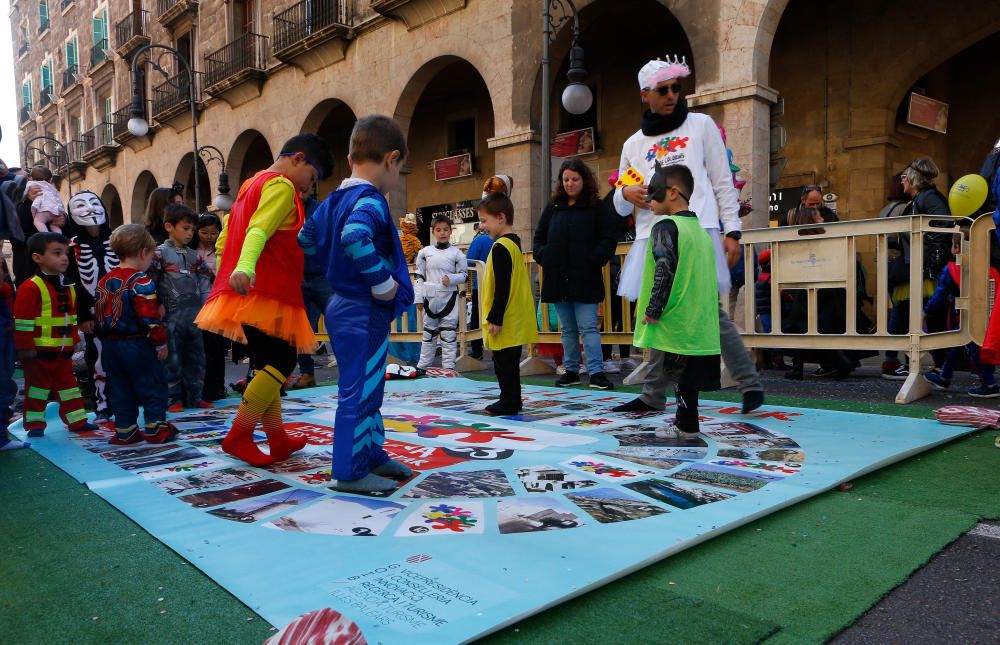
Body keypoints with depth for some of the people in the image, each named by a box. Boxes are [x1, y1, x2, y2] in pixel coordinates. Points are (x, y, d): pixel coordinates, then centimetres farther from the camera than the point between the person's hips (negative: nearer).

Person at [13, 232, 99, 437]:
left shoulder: (68, 287, 11)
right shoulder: (30, 288, -15)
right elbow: (22, 321, -17)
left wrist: (74, 340, 17)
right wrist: (25, 348, -17)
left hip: (64, 351, 7)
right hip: (39, 351, -7)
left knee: (68, 384, 13)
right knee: (37, 387, 5)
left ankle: (77, 420, 21)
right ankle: (34, 424, 16)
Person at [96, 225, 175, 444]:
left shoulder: (105, 280, 9)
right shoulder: (141, 281, -15)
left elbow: (99, 313, 14)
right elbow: (149, 316, -20)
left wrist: (105, 338, 22)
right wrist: (161, 342, -12)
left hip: (111, 344, 7)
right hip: (137, 344, -7)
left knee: (120, 389, 13)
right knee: (153, 386, 5)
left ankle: (124, 431, 17)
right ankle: (155, 428, 10)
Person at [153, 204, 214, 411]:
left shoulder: (194, 256, 13)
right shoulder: (160, 253, -4)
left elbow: (204, 280, 14)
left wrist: (205, 304, 5)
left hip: (194, 315, 5)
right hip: (172, 315, -5)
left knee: (196, 358, 10)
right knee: (173, 359, 0)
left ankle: (194, 397, 19)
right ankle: (175, 399, 10)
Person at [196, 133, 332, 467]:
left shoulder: (251, 186, 25)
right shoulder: (281, 186, -5)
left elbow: (222, 242, 27)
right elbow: (258, 231, -23)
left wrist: (226, 282, 30)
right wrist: (244, 268, -38)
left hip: (249, 292, 10)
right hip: (266, 293, -10)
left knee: (269, 365, 12)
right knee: (281, 363, -10)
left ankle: (277, 439, 17)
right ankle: (238, 436, -9)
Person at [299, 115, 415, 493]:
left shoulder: (333, 201, 12)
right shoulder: (371, 200, -18)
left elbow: (306, 239, 21)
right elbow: (354, 236, -37)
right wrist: (383, 281, -28)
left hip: (341, 304, 10)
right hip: (364, 311, -10)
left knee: (368, 388, 19)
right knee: (360, 390, -1)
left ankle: (372, 455, 32)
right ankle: (350, 472, 10)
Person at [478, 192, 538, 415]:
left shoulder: (501, 247, -17)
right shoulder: (514, 242, 13)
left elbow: (502, 287, -21)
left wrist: (495, 318, -18)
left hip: (505, 321, -10)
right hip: (514, 320, 10)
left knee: (504, 363, -1)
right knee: (508, 362, 16)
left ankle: (509, 403, 7)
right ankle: (511, 401, 24)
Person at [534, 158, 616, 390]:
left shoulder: (597, 208, 2)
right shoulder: (552, 208, 13)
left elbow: (608, 240, -2)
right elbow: (539, 238, 18)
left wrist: (594, 259, -16)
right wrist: (543, 256, 0)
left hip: (585, 279, -4)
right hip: (558, 279, 5)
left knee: (588, 327, -6)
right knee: (567, 329, 12)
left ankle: (596, 372, -3)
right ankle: (571, 371, 20)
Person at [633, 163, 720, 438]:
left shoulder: (666, 226, -11)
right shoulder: (700, 230, 15)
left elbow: (664, 271, -21)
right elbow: (706, 276, 18)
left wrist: (653, 310, -15)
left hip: (673, 323, -8)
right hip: (699, 323, 8)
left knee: (678, 377, 0)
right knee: (687, 378, 15)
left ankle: (687, 427, 4)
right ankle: (684, 424, 24)